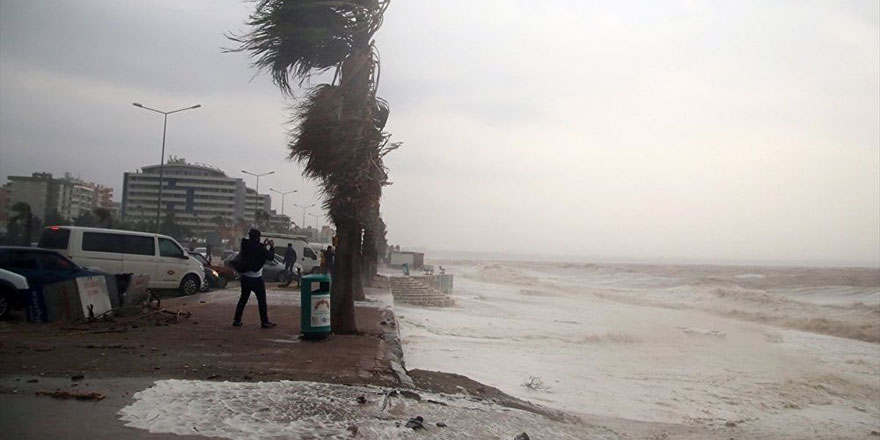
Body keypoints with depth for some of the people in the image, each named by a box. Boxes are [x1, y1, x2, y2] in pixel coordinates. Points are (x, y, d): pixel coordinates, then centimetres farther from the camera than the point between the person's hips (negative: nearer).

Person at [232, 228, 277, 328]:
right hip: (256, 278, -6)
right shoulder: (259, 247, -17)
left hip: (245, 277, 6)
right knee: (261, 300, 2)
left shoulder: (245, 245, 2)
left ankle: (236, 320, 15)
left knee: (243, 299, 15)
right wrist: (271, 247, 7)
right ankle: (264, 321, 5)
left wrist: (263, 245, 16)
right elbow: (271, 257, -8)